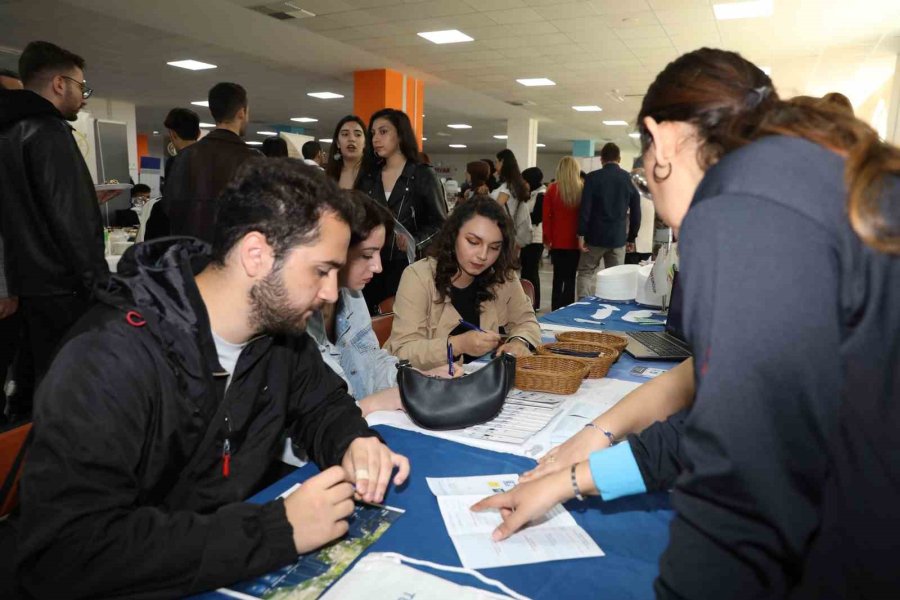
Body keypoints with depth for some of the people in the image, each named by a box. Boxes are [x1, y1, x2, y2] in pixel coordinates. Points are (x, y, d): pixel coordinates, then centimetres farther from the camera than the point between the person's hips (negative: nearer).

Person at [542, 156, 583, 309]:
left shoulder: (552, 189, -4)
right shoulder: (582, 190, -4)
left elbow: (546, 216, -3)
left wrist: (547, 238, 5)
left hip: (557, 240, 0)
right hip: (575, 241, 0)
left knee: (558, 278, 9)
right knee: (570, 278, 6)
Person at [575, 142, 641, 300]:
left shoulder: (592, 177, -5)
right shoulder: (630, 179, 4)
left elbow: (585, 208, -10)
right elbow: (636, 211, 6)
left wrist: (581, 234, -5)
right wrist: (632, 238, 13)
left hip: (595, 235, -2)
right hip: (619, 237, 2)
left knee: (586, 273, 8)